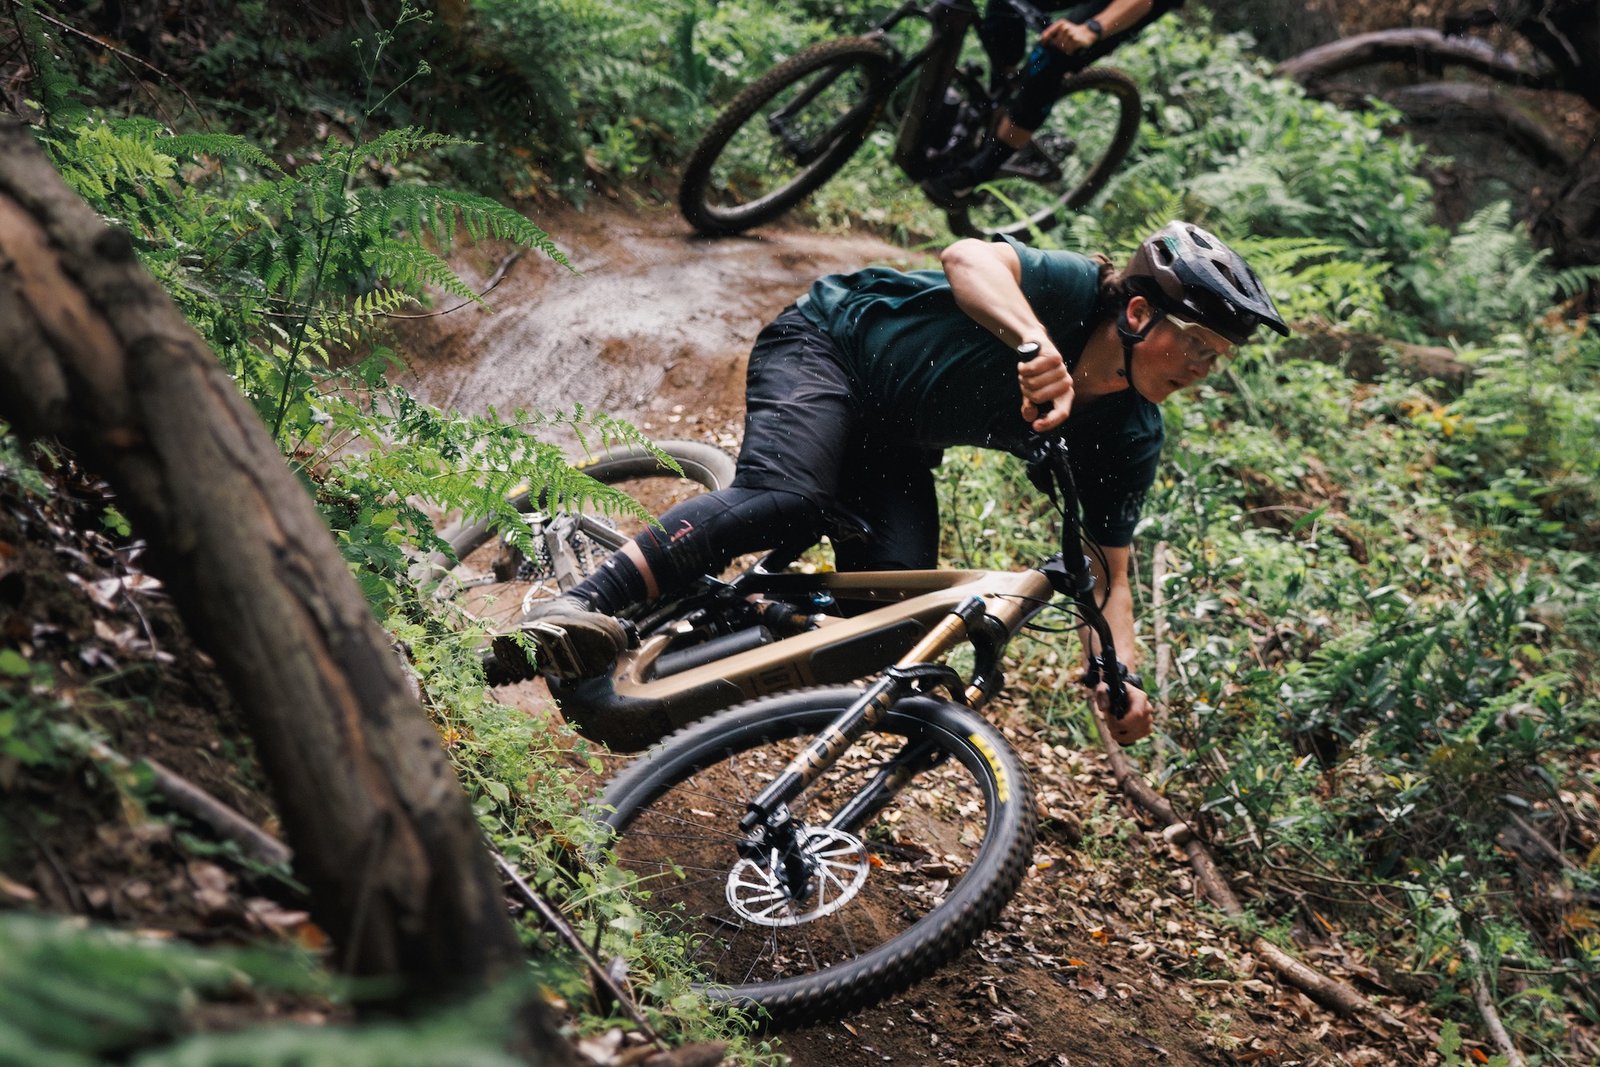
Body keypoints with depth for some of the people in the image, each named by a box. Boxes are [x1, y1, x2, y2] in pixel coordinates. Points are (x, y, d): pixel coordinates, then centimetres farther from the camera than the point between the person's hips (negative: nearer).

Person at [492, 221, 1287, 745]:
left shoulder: (1129, 442, -10)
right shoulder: (1076, 291, -26)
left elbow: (1109, 570, -7)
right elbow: (967, 257, -46)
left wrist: (1122, 675, -25)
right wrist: (1036, 345, -63)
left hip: (893, 447, 7)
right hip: (826, 345, -6)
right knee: (789, 501, -36)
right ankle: (575, 610, -37)